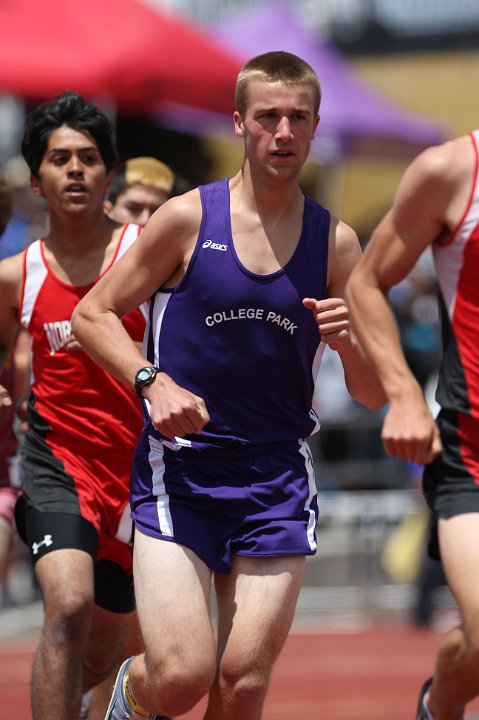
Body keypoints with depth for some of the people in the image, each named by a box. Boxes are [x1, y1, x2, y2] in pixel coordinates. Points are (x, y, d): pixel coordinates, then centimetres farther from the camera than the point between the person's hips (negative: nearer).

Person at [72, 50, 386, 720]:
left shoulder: (334, 241, 5)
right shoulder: (188, 218, -2)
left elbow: (373, 395, 9)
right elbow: (92, 314, 4)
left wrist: (349, 343, -13)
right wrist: (153, 382, -12)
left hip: (278, 483, 2)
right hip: (177, 470, -2)